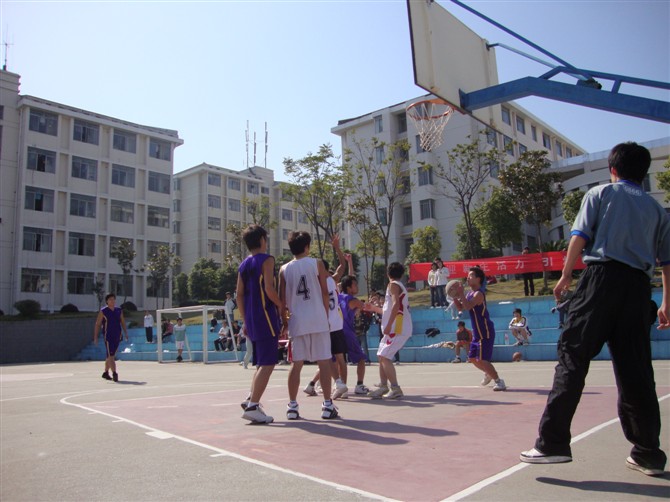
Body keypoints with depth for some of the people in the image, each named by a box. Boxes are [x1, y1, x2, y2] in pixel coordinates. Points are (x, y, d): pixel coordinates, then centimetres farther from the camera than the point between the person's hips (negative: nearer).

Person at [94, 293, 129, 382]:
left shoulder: (119, 310, 10)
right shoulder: (103, 311, -3)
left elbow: (122, 322, 14)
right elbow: (97, 324, -2)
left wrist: (126, 333, 6)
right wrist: (95, 337, -7)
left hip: (117, 336, 5)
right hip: (108, 336, -5)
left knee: (111, 356, 14)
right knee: (110, 355, -12)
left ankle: (106, 373, 27)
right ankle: (114, 373, -16)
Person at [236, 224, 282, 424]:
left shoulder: (243, 265, 15)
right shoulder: (266, 259, -7)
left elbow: (240, 295, 13)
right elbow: (269, 289, -18)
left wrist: (245, 321, 17)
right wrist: (283, 306, -4)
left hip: (251, 320, 8)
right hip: (266, 317, -8)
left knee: (261, 363, 19)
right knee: (267, 364, -6)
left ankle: (251, 399, 14)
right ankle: (252, 406, -11)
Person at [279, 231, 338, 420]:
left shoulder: (284, 269, 7)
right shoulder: (317, 264, 2)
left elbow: (282, 299, 6)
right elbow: (325, 293, 0)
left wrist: (284, 321, 14)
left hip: (296, 321, 2)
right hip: (318, 320, -2)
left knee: (296, 364, 7)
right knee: (324, 362, 2)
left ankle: (292, 406, 8)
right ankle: (327, 405, 5)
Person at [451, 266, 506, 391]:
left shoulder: (478, 294, -19)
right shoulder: (470, 293, 11)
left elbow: (468, 306, -33)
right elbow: (461, 307, 16)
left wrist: (461, 294, -28)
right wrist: (455, 297, 1)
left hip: (485, 333, -10)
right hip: (477, 333, 10)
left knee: (481, 360, -10)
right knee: (472, 358, 17)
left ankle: (499, 381, 2)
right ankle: (488, 374, 38)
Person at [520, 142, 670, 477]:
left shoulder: (600, 193, 11)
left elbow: (580, 236, -2)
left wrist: (565, 276, 1)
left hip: (602, 276, -4)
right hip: (639, 286, 5)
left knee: (572, 356, -8)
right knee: (636, 369, 9)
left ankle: (553, 442, -13)